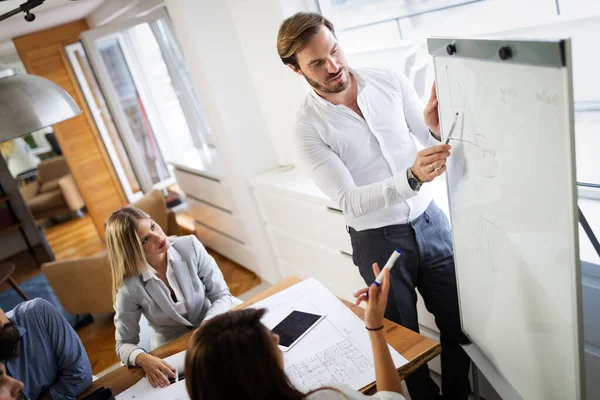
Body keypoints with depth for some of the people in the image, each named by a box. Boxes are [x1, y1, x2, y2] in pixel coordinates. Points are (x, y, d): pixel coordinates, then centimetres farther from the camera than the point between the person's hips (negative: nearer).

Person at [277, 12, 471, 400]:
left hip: (430, 220, 3)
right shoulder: (309, 127, -14)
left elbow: (435, 143, -1)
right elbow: (350, 201, -21)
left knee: (460, 322, 14)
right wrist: (412, 178, -37)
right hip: (378, 240, -3)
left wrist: (437, 127, -26)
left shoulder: (389, 80, -5)